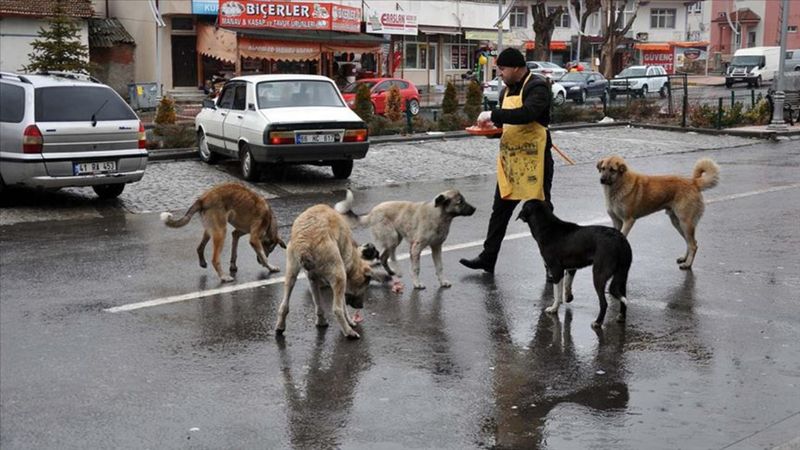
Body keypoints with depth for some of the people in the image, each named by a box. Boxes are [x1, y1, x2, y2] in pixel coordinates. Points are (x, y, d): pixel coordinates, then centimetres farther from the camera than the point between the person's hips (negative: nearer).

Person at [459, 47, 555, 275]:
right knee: (500, 209, 11)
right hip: (510, 158, 8)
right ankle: (488, 257, 18)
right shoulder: (507, 90, 15)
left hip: (534, 158, -8)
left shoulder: (537, 86, -13)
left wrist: (493, 114, -26)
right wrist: (491, 125, 1)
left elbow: (527, 113, -30)